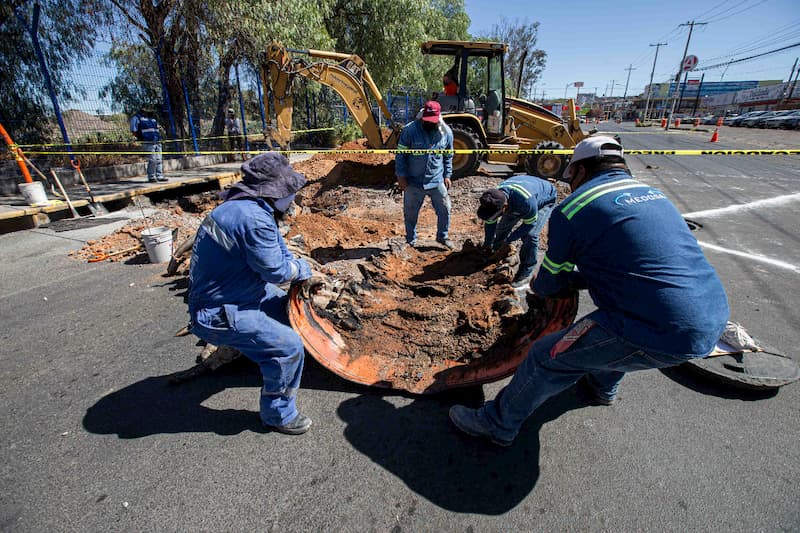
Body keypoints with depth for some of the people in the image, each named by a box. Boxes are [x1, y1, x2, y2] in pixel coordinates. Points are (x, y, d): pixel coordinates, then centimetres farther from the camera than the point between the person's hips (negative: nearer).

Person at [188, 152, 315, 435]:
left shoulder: (241, 207, 6)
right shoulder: (254, 219, -29)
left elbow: (277, 250, 13)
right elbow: (275, 270, -21)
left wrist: (294, 266, 0)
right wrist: (303, 269, -3)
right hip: (218, 315, -11)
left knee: (287, 307, 24)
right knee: (289, 347, -15)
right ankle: (278, 414, 9)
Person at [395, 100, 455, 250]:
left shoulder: (446, 132, -1)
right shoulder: (410, 130, -11)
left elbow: (448, 156, 11)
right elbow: (401, 154, -6)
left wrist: (447, 175, 8)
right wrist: (401, 176, -10)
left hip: (437, 181, 2)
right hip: (413, 182, -2)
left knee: (444, 210, 8)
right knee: (410, 213, 10)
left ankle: (442, 237, 32)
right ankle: (411, 241, 30)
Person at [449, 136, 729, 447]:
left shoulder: (571, 210, -7)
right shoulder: (653, 193, 17)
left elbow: (549, 284, 4)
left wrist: (538, 286, 28)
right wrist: (579, 278, 29)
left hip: (661, 334, -9)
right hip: (713, 319, 9)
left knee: (546, 358, 2)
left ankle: (497, 425, 21)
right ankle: (601, 387, 56)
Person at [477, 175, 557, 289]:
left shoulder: (526, 199, -46)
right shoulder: (494, 199, -27)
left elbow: (530, 223, -28)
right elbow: (490, 222, -10)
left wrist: (509, 240, -25)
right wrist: (487, 245, 1)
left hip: (545, 200, -5)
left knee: (530, 235, -22)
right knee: (503, 226, 2)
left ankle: (526, 272, -7)